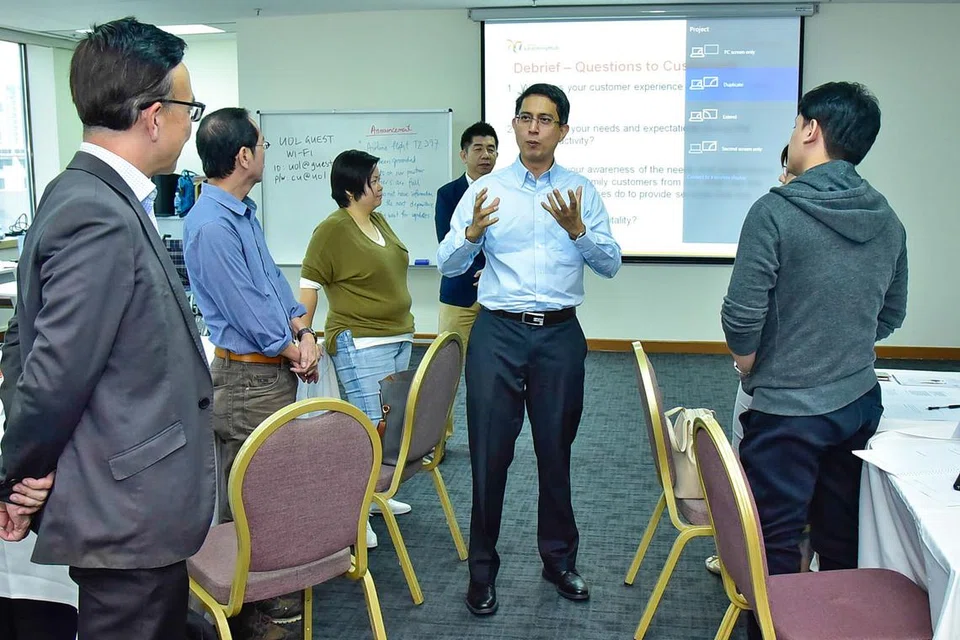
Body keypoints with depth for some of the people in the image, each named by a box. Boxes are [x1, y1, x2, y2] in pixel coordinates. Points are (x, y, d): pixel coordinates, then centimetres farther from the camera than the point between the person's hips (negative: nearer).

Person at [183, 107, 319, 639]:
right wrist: (293, 350, -7)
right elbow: (245, 307, -19)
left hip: (275, 371, 10)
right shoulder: (211, 226, -20)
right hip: (247, 378, -10)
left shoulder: (244, 212, 11)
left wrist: (303, 330, -1)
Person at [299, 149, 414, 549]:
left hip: (399, 337, 8)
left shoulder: (380, 222, 12)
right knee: (370, 426, -8)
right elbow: (308, 286, -11)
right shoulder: (332, 230, -12)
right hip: (361, 343, -8)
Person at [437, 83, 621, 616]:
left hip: (560, 335, 1)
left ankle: (559, 560, 30)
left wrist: (578, 230, -20)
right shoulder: (485, 190, 2)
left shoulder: (581, 192, 5)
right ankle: (482, 569, 19)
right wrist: (472, 232, -24)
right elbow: (447, 264, -4)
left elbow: (611, 265, -2)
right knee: (490, 453, 3)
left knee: (556, 451, 12)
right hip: (498, 332, -1)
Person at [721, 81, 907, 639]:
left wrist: (750, 364, 0)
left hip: (787, 409, -6)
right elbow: (892, 315, 13)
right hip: (859, 401, 6)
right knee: (845, 543, 19)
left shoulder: (776, 211, -17)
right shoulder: (888, 220, 2)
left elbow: (742, 316, -19)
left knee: (775, 545, 7)